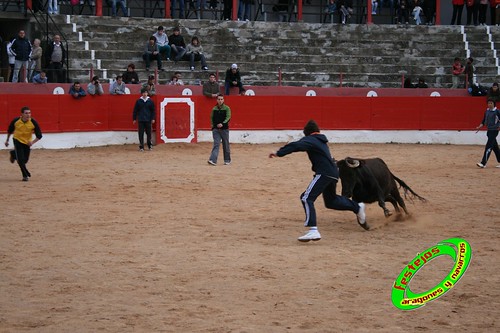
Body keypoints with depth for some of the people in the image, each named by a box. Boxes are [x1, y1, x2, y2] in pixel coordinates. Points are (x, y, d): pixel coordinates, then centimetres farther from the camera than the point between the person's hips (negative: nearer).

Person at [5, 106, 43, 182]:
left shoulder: (33, 122, -22)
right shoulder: (16, 121, -20)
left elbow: (39, 136, -18)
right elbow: (10, 130, 0)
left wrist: (32, 142, -34)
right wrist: (7, 140, 9)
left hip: (27, 142, 2)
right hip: (17, 140, -2)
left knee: (25, 160, 11)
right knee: (20, 159, -13)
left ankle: (13, 154, 42)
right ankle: (26, 175, 6)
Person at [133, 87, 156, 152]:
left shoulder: (150, 101, 4)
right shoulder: (138, 101, 2)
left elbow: (153, 110, 7)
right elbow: (135, 111, 6)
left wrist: (153, 118, 1)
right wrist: (134, 119, 4)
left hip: (148, 120, 0)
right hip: (140, 120, 0)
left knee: (149, 133, 4)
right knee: (141, 134, -2)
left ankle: (150, 145, 17)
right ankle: (141, 147, 2)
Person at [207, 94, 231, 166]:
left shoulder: (227, 108, -2)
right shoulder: (214, 109, 7)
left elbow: (228, 117, -13)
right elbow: (212, 118, 18)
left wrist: (222, 124, -28)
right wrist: (213, 125, 3)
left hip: (224, 129, -2)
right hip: (216, 129, 2)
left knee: (226, 145, 8)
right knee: (216, 144, -8)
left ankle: (227, 160, 22)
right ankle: (213, 160, -18)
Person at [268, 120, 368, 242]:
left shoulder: (309, 140, -2)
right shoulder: (321, 140, 22)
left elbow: (296, 146, -20)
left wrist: (279, 153, -24)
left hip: (324, 174, -9)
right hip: (333, 173, 9)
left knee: (306, 198, -18)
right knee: (331, 200, 31)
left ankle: (313, 231, -31)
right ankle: (357, 207, 39)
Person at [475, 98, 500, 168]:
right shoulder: (486, 111, 11)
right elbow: (484, 121, 16)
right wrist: (479, 127, 2)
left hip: (494, 130, -7)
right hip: (489, 130, 7)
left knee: (488, 147, -12)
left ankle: (483, 163, -16)